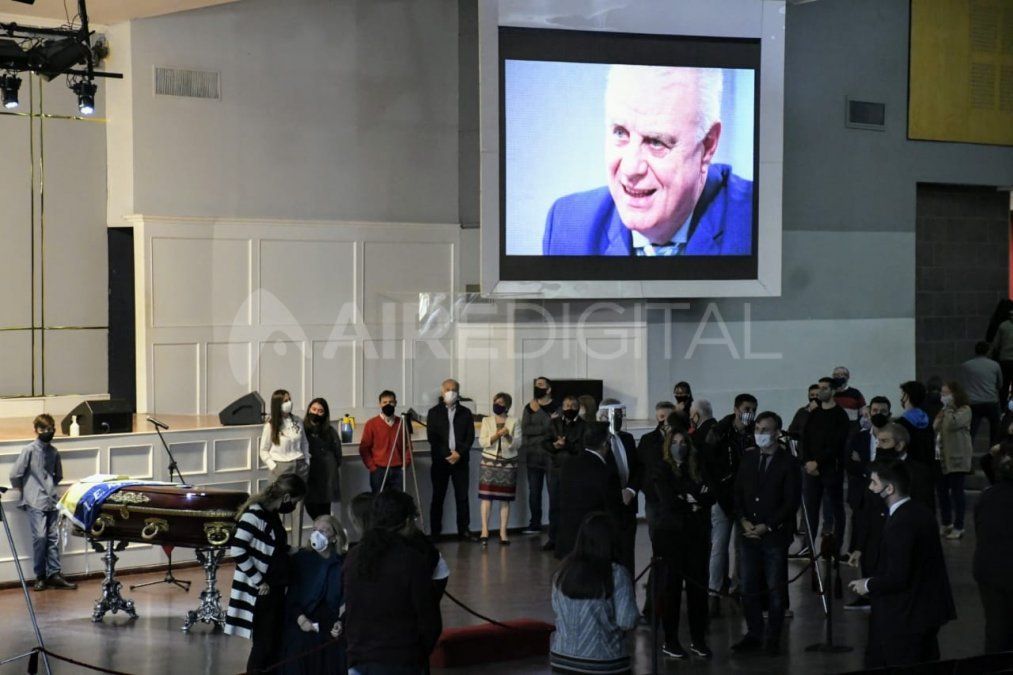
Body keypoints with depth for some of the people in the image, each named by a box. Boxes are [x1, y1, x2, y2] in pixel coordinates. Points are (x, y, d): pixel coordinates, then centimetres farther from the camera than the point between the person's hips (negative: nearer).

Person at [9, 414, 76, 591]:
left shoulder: (54, 452, 11)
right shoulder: (29, 450, -5)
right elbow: (15, 475, -5)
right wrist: (25, 490, 7)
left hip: (52, 501, 5)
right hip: (35, 503, -5)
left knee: (54, 537, 4)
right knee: (40, 537, -10)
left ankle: (54, 575, 8)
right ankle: (40, 576, -1)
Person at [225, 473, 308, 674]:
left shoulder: (272, 515, 10)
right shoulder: (254, 514, -18)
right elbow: (237, 551, -23)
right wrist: (258, 581, -19)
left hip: (275, 591, 9)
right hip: (258, 594, -9)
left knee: (275, 649, 13)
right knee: (263, 649, -4)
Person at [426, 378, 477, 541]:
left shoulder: (465, 413, 10)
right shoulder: (434, 412, 6)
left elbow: (470, 436, 3)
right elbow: (431, 437, -2)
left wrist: (459, 453, -11)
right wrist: (446, 454, -10)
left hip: (461, 460, 1)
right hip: (440, 460, -1)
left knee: (462, 496, 0)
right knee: (438, 497, 1)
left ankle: (464, 530, 5)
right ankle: (435, 532, 4)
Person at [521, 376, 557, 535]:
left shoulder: (556, 407, 1)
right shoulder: (529, 408, 12)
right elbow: (525, 429, -2)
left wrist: (538, 412, -13)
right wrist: (548, 421, -9)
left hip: (551, 456, -4)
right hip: (533, 456, 4)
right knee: (534, 491, 4)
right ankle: (534, 523, 10)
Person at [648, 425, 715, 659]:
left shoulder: (698, 468, 12)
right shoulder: (660, 470, 1)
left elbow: (710, 497, 2)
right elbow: (668, 501, -11)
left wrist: (688, 499, -13)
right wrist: (695, 500, -3)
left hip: (697, 534, 3)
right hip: (671, 534, -3)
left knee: (698, 586, 2)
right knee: (671, 586, -1)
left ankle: (698, 639, 10)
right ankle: (670, 641, 6)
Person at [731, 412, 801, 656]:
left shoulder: (788, 463, -5)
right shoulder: (748, 458, 9)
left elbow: (792, 502, -8)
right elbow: (738, 492, 13)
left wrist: (767, 526, -12)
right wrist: (743, 520, -3)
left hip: (775, 535, -4)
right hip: (749, 534, 4)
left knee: (775, 590, 2)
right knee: (748, 588, 5)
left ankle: (772, 639, 11)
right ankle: (754, 635, 16)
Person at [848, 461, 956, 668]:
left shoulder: (900, 524, -23)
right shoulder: (922, 513, 6)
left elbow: (897, 578, -26)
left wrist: (868, 585, -9)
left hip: (905, 620, -10)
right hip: (929, 611, 10)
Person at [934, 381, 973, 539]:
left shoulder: (964, 410, -6)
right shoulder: (943, 410, 17)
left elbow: (952, 424, -23)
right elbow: (934, 429, 19)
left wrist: (948, 408, -14)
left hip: (956, 458, -8)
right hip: (941, 458, 8)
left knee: (956, 492, -4)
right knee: (941, 491, 11)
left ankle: (958, 527, 2)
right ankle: (946, 524, 22)